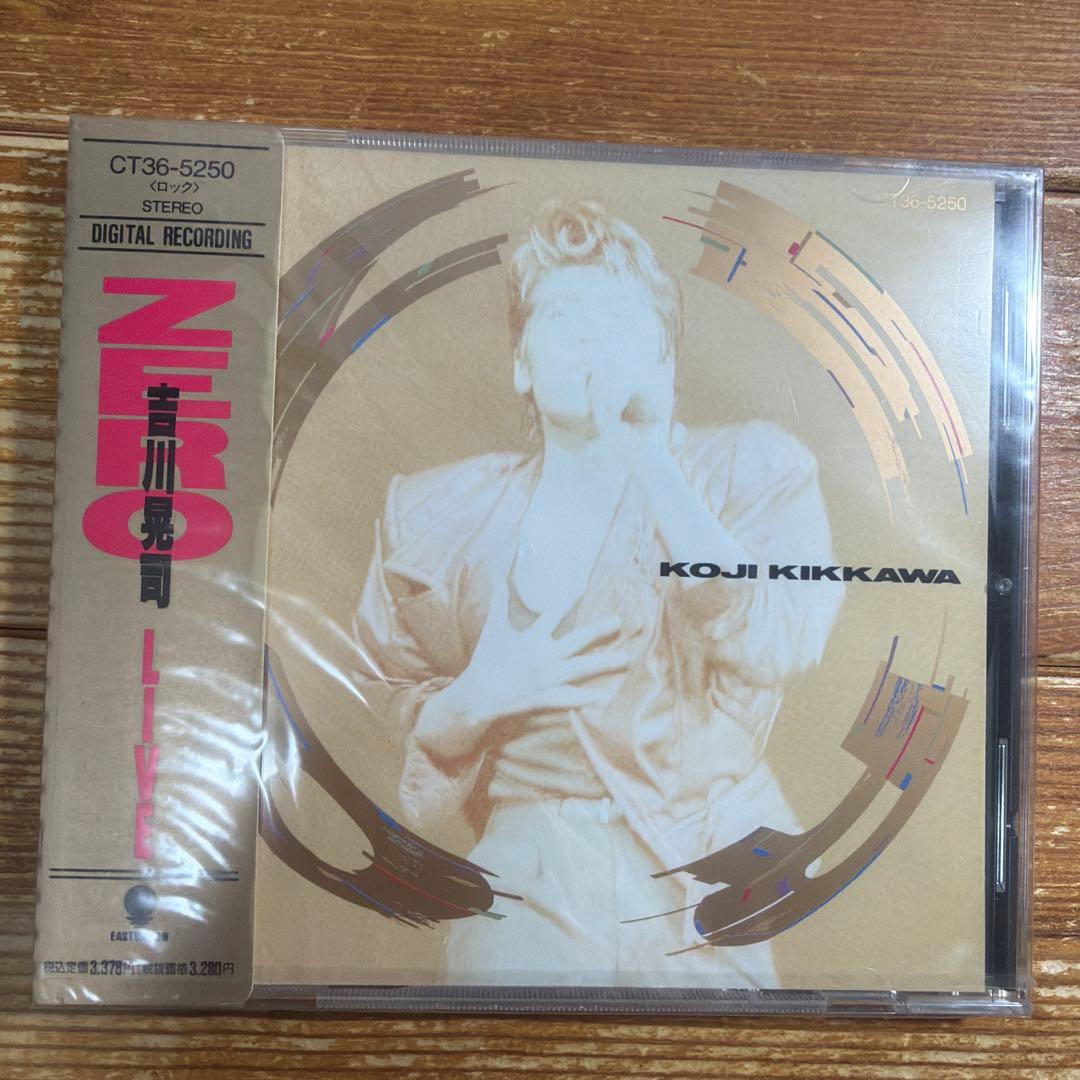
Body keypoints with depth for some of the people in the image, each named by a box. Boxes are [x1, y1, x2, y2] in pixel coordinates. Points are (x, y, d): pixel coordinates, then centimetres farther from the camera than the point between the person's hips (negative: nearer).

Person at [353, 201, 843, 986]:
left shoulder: (756, 467, 5)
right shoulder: (442, 514, 8)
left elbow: (777, 648, -12)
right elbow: (378, 729, 12)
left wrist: (649, 458, -15)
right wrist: (476, 697, -9)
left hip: (720, 862, 1)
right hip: (544, 873, 0)